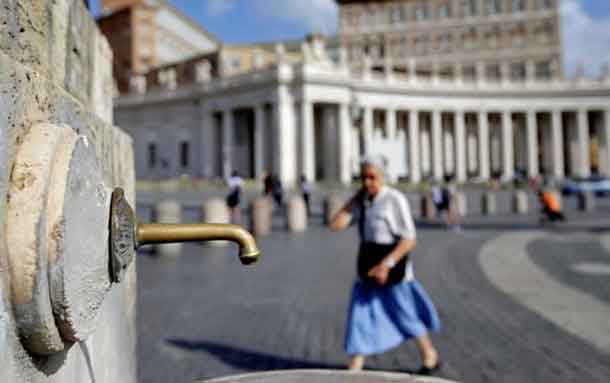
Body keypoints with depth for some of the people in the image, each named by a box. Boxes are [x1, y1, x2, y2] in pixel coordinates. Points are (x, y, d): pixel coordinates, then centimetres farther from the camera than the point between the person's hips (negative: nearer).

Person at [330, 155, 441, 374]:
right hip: (368, 264, 5)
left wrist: (386, 264, -27)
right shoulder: (362, 201, 3)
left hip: (392, 261, -5)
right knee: (360, 316, 4)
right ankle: (354, 369, 15)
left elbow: (409, 240, -19)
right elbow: (335, 225, -5)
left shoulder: (395, 200, -16)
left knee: (404, 314, 12)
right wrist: (354, 199, -7)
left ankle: (430, 358, 39)